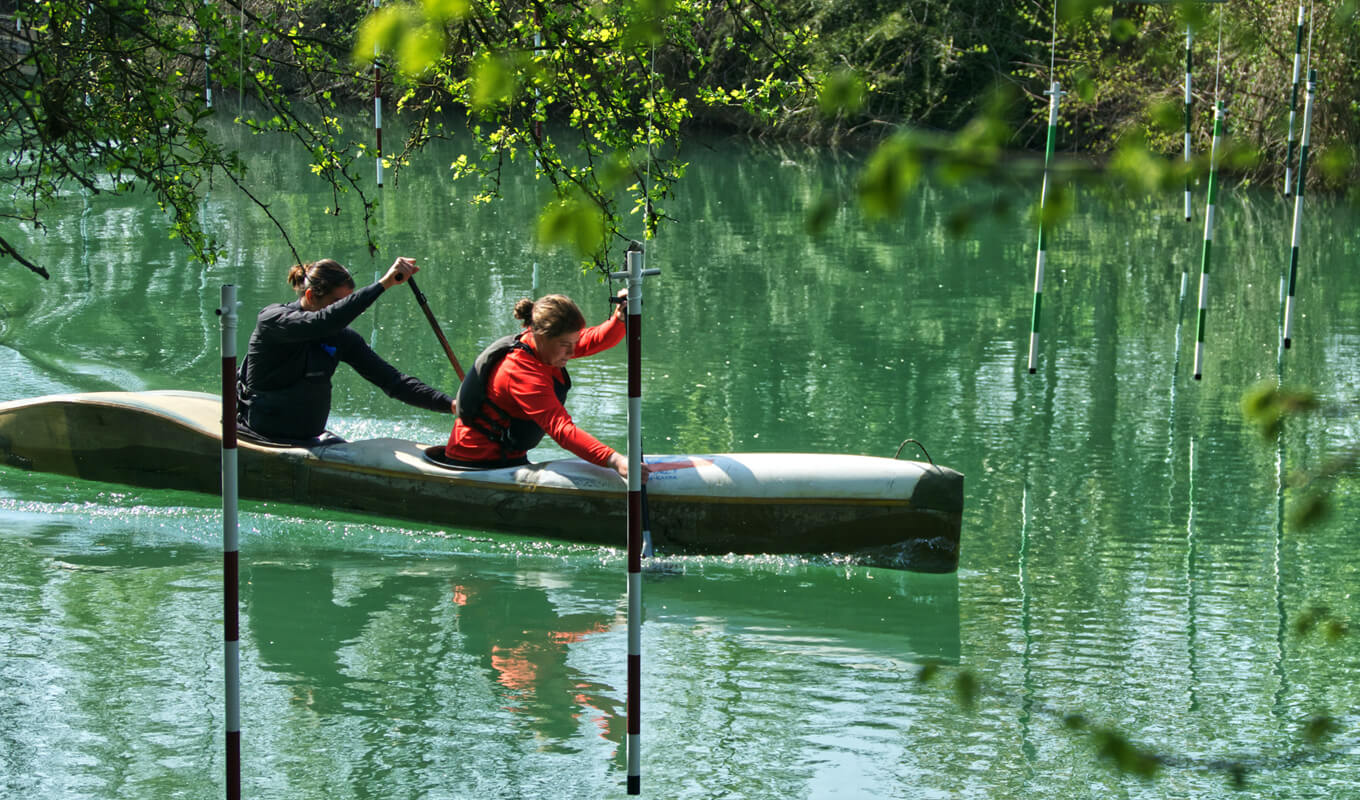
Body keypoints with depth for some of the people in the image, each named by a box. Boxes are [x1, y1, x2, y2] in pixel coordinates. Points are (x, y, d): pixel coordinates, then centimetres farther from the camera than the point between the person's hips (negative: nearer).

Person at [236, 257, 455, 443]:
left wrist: (449, 404, -10)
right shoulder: (272, 319, -14)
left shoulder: (341, 338, 5)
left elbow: (391, 380, 3)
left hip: (309, 439, 7)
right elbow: (322, 322, -34)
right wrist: (383, 284, -38)